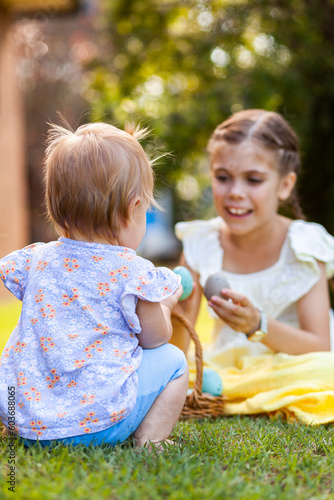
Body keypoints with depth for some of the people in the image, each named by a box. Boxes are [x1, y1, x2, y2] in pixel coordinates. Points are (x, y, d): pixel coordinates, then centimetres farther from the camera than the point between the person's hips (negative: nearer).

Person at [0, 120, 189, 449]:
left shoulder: (36, 260, 3)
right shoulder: (133, 273, -10)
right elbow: (155, 339, 3)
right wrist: (165, 305, 26)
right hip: (97, 422, -5)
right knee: (172, 361, 12)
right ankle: (149, 441, 5)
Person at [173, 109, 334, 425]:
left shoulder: (303, 247, -13)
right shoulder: (201, 245, -6)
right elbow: (175, 353, -6)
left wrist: (257, 326, -36)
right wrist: (177, 317, -29)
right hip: (222, 368, 3)